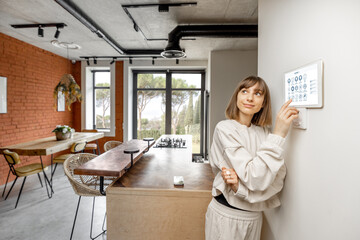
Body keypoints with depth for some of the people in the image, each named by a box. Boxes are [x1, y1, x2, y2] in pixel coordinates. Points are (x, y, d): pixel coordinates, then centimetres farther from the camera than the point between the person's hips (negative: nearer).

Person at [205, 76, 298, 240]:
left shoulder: (263, 132, 1)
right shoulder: (225, 128, -17)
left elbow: (278, 180, -7)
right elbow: (255, 179, -24)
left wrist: (240, 184, -23)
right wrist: (278, 134, -26)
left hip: (255, 216, 5)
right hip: (226, 215, -5)